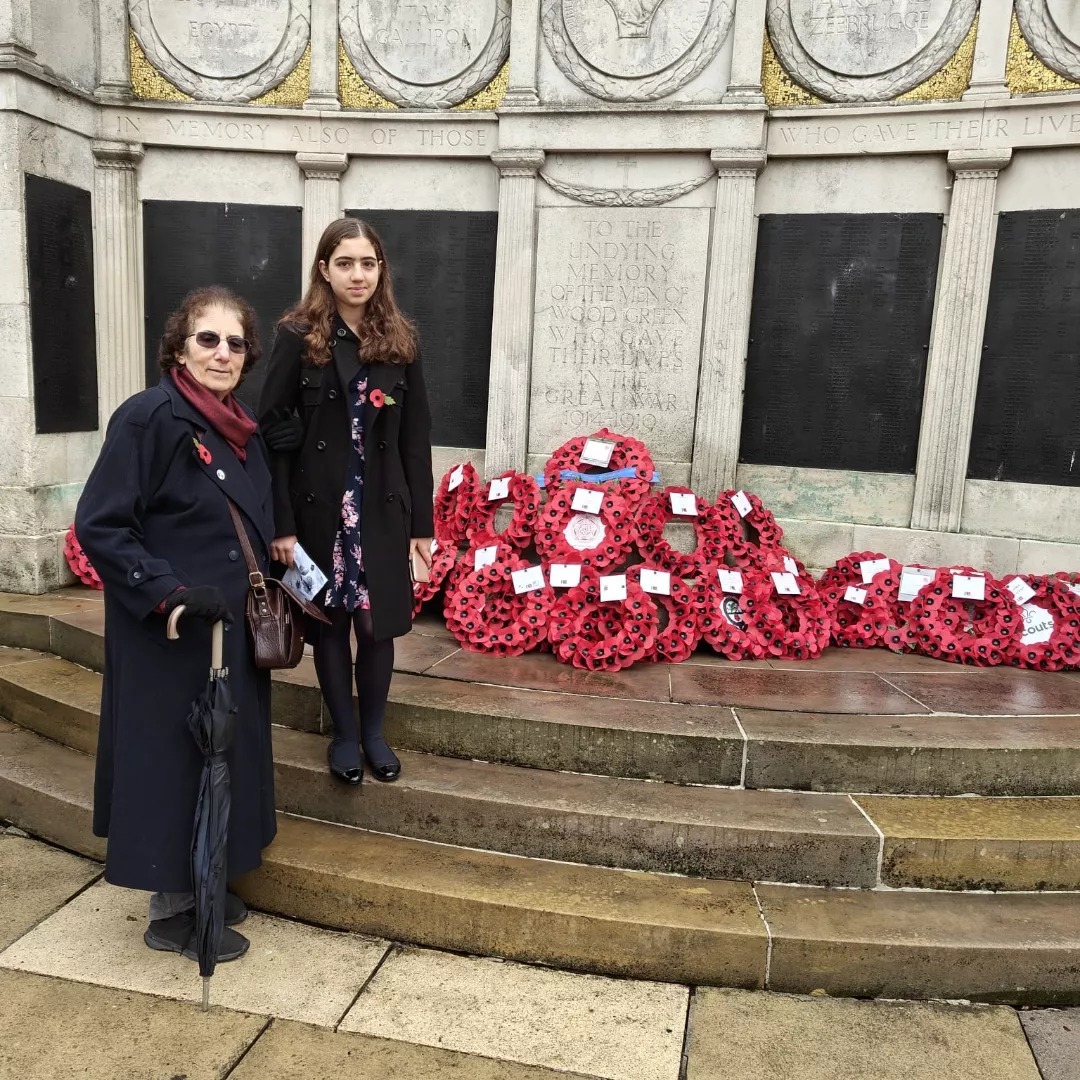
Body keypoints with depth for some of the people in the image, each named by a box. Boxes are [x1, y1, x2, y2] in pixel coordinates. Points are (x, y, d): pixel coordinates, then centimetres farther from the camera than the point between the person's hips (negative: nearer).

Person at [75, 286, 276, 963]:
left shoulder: (243, 430, 9)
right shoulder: (148, 417, -15)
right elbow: (98, 526, -17)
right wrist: (168, 592, -24)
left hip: (231, 631, 8)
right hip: (167, 637, -8)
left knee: (221, 756, 16)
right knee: (173, 760, 4)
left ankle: (199, 886, 35)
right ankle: (171, 912, 22)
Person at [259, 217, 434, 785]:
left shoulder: (400, 340, 4)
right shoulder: (298, 336, -4)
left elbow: (416, 438, 4)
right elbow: (274, 432, -7)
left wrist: (422, 522, 2)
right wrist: (281, 524, -12)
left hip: (383, 507, 2)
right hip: (320, 506, -2)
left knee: (379, 623, 8)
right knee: (330, 622, 10)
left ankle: (374, 731, 28)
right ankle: (344, 733, 27)